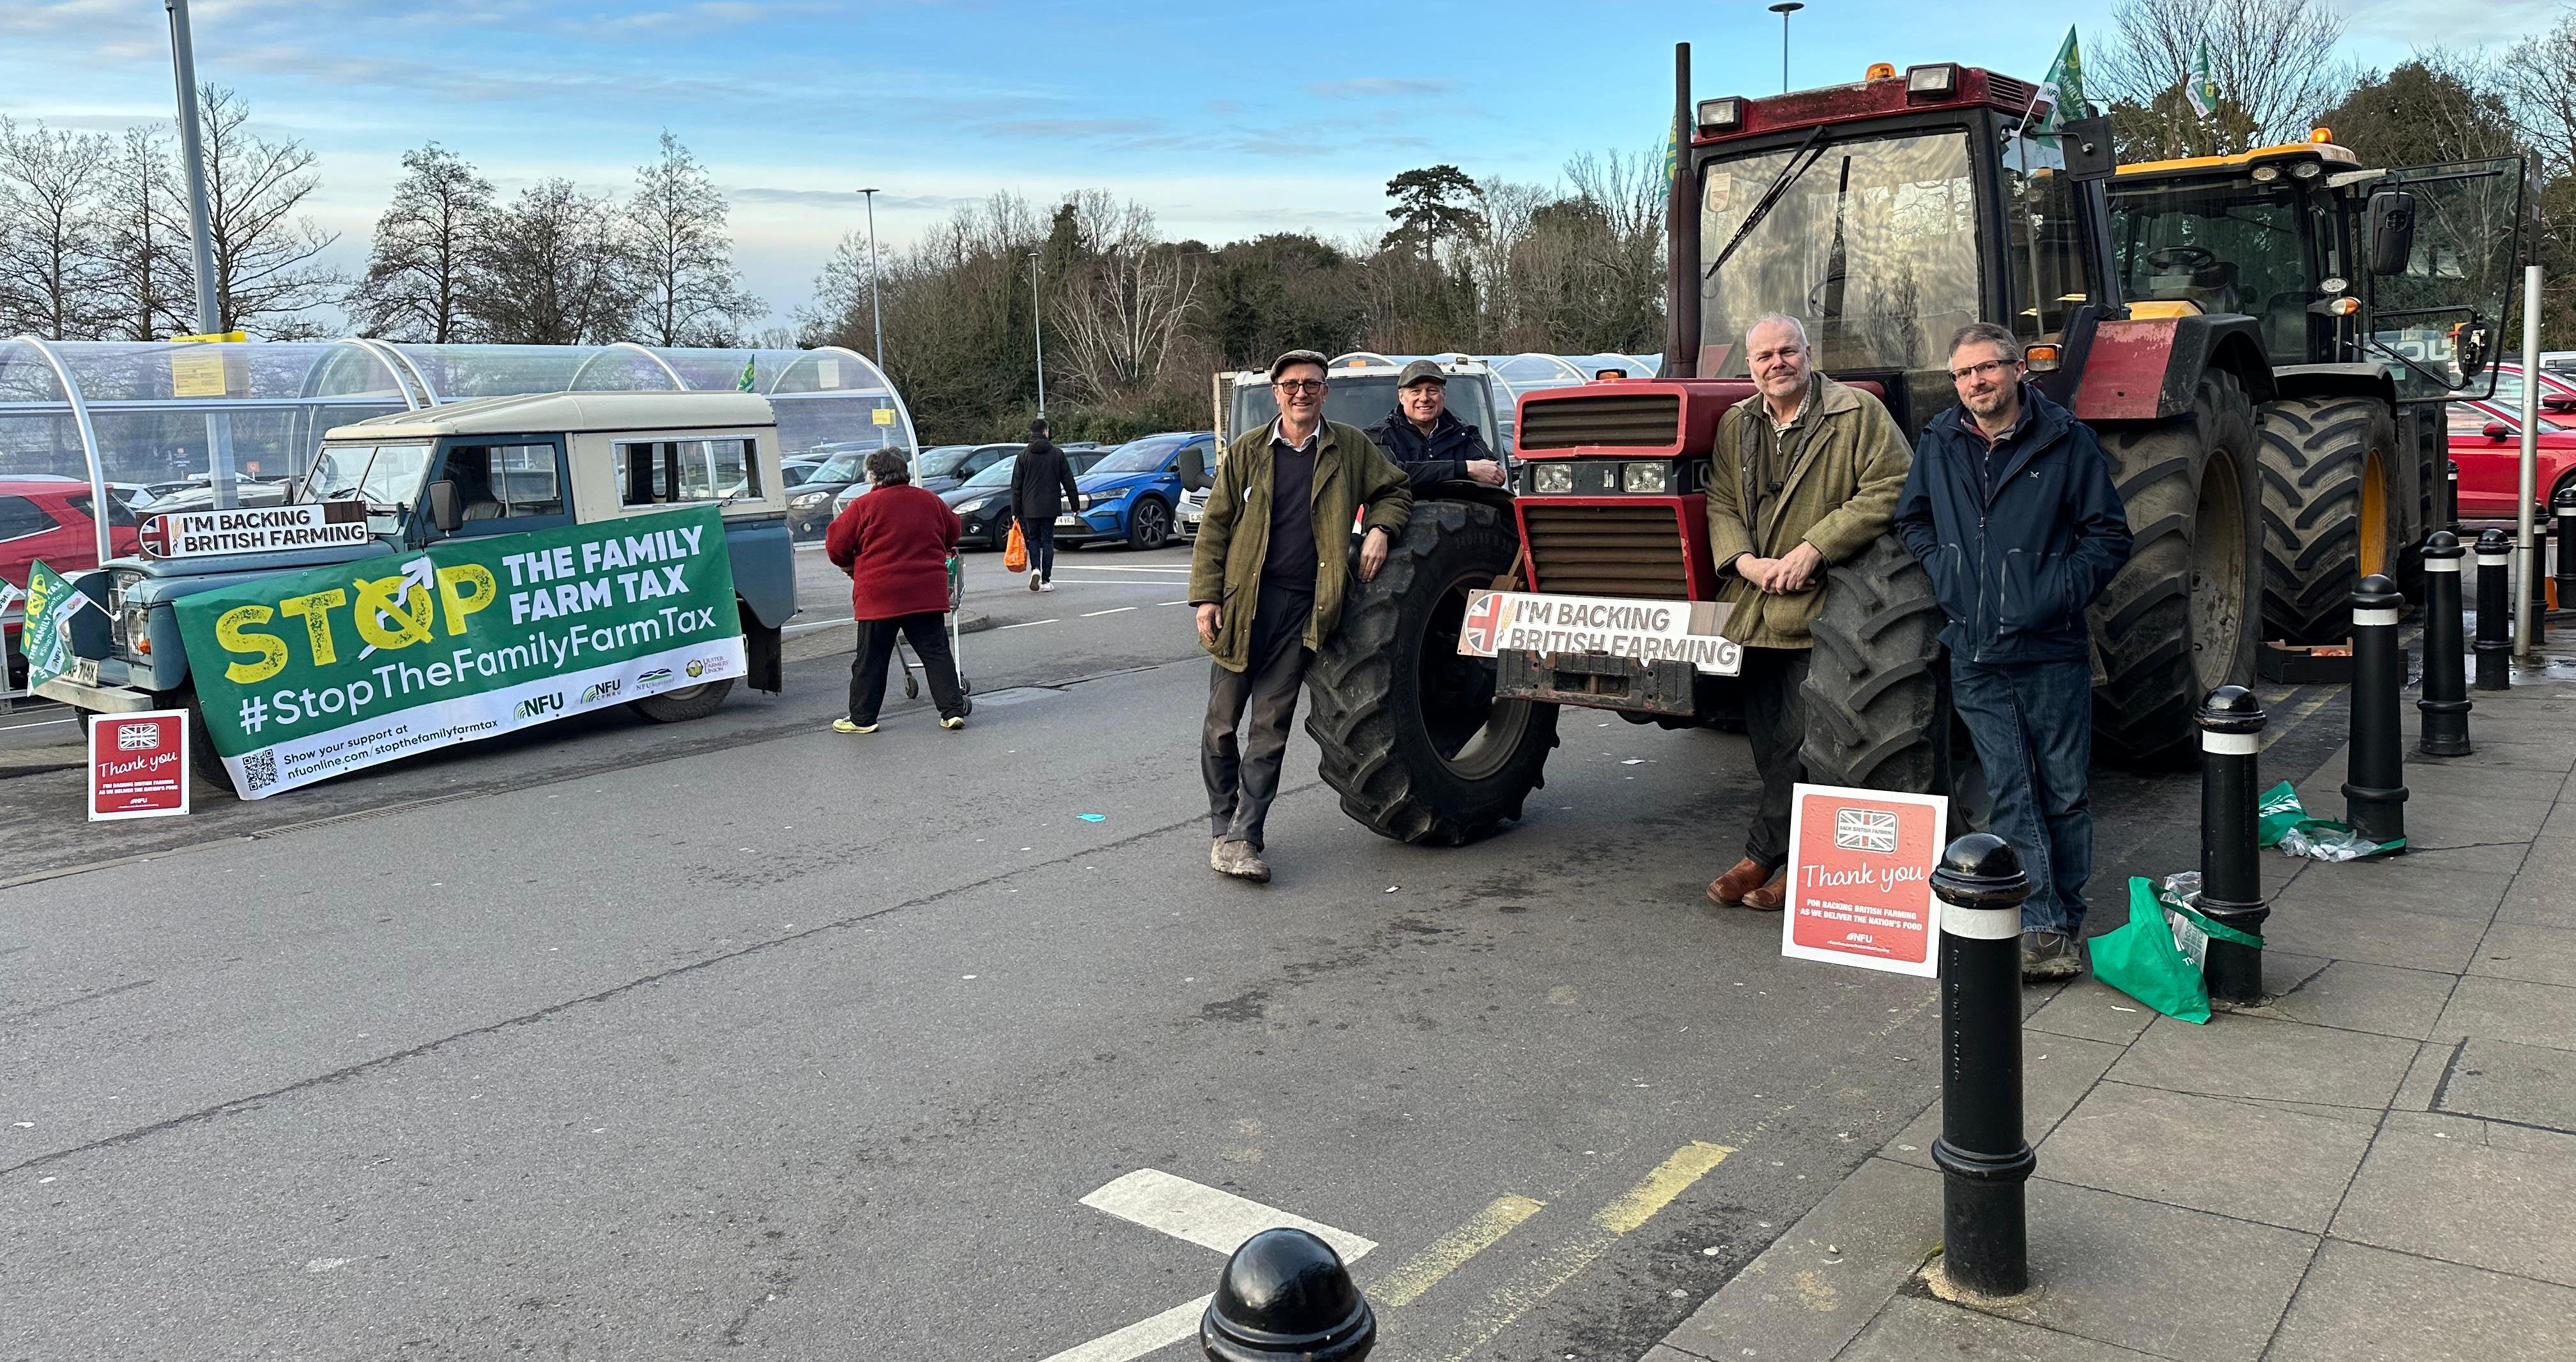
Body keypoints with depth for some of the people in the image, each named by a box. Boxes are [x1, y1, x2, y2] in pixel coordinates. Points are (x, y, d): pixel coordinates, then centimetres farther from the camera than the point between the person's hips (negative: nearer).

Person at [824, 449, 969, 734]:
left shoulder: (865, 505, -7)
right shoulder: (931, 501, 8)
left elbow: (836, 544, -2)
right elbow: (952, 534, 23)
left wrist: (849, 566, 17)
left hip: (879, 596, -3)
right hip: (927, 594, 3)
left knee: (871, 659, 6)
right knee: (936, 653, 8)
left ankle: (862, 718, 14)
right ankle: (953, 711, 3)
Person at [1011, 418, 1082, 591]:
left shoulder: (1024, 456, 0)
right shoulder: (1057, 454, 1)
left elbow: (1016, 486, 1)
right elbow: (1069, 482, 3)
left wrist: (1015, 511, 5)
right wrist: (1075, 504, 10)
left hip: (1030, 507, 0)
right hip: (1051, 506, 0)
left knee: (1033, 539, 14)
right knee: (1048, 541, 5)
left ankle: (1035, 569, -9)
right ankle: (1046, 580, 2)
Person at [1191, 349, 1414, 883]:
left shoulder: (1350, 448, 9)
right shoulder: (1246, 451, 7)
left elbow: (1395, 490, 22)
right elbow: (1214, 527, 6)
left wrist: (1381, 528, 1)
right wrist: (1206, 596, -2)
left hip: (1303, 608, 0)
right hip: (1243, 602, 0)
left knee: (1271, 728, 0)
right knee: (1221, 723, 3)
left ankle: (1242, 838, 4)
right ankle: (1222, 829, 18)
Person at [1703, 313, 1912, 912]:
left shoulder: (1858, 414, -3)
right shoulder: (1735, 426, 13)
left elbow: (1889, 491, -11)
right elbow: (1719, 503, 7)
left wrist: (1815, 548, -18)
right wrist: (1748, 562, -11)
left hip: (1819, 609, -6)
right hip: (1754, 609, 6)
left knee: (1802, 744, -6)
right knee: (1769, 744, 11)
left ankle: (1765, 855, 5)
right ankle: (1797, 858, 23)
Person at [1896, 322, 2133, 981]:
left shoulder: (2067, 441, -1)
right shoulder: (1938, 445, 8)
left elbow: (2109, 536, 2)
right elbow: (1913, 520, 22)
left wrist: (2058, 593, -10)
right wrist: (1945, 576, 6)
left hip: (2052, 650, -2)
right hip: (1975, 654, 2)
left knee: (2063, 791, 6)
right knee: (2010, 792, 1)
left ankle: (2069, 917, 20)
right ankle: (2042, 927, 4)